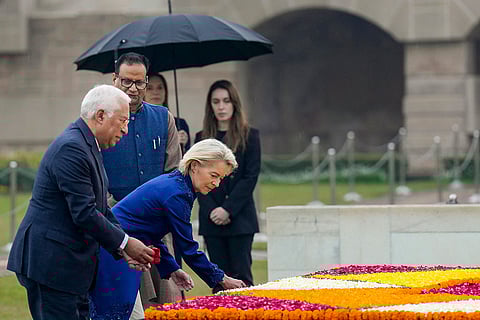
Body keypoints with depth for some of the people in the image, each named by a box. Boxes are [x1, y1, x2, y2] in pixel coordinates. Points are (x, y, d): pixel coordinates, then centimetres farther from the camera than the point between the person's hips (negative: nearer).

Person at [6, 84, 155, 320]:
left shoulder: (87, 145, 16)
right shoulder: (71, 148, -18)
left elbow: (100, 208, 18)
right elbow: (84, 213, -22)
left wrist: (127, 248, 6)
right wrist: (125, 243, -13)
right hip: (51, 262, -11)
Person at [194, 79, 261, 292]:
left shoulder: (249, 136, 3)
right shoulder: (202, 138, 12)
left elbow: (251, 177, -4)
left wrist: (228, 209, -12)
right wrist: (211, 210, -9)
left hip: (240, 217, -3)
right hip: (211, 220, 3)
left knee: (241, 275, -6)